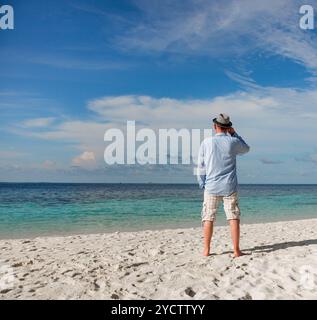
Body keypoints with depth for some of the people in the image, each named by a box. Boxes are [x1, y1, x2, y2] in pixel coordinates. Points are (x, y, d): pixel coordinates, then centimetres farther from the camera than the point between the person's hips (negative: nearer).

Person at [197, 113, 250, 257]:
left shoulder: (207, 142, -4)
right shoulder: (233, 141, -3)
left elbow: (201, 165, 1)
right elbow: (246, 149, 20)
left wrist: (202, 184, 12)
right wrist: (234, 134, 18)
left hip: (211, 186, 0)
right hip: (229, 187, 0)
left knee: (208, 218, 7)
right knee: (234, 218, 5)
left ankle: (206, 250, 10)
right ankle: (236, 250, 6)